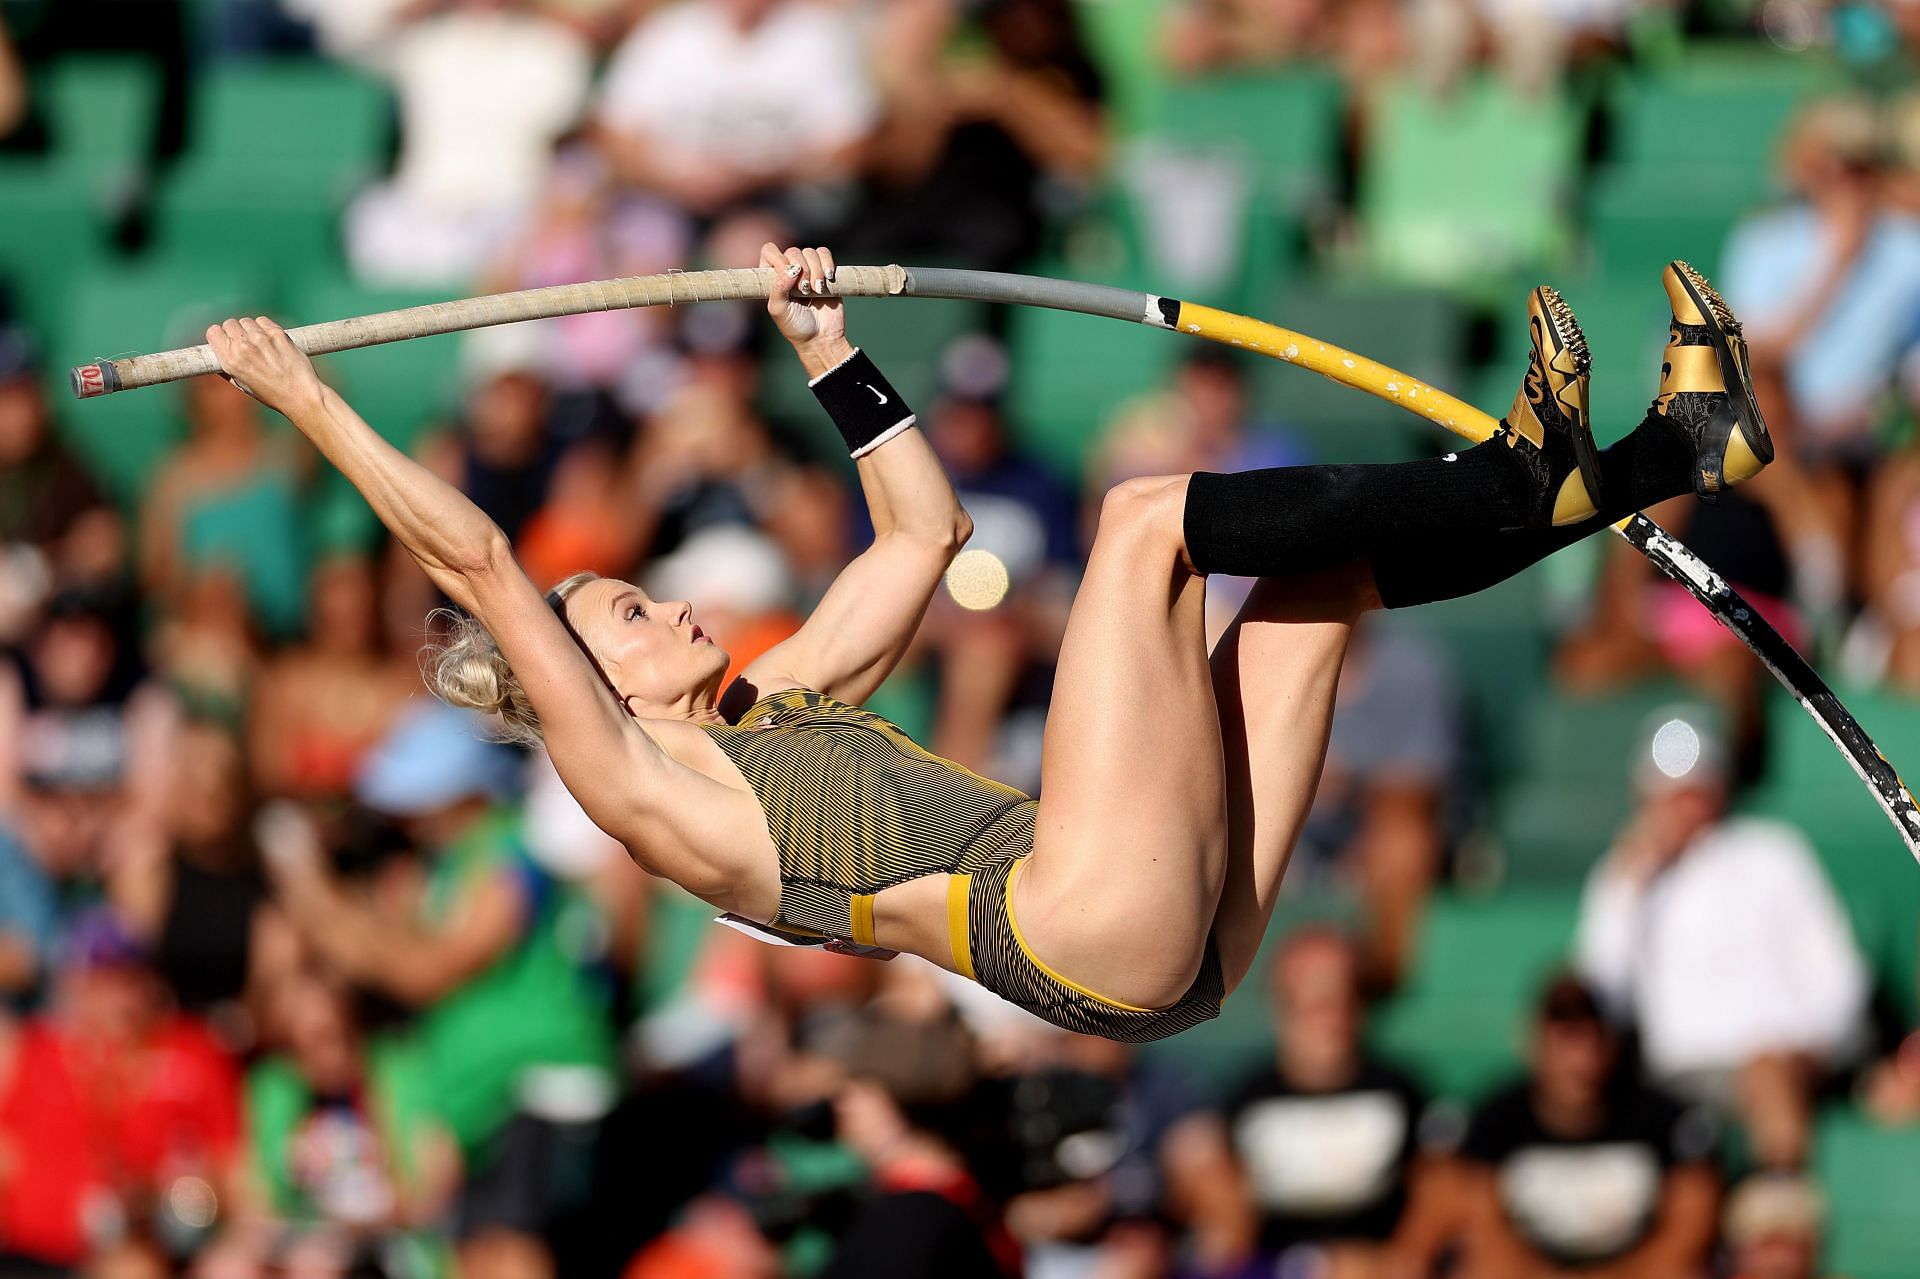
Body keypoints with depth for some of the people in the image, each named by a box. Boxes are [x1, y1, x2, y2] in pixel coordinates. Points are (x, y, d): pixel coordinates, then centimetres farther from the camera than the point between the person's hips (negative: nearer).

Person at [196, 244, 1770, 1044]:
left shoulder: (769, 706, 29)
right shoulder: (636, 788, 6)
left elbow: (924, 530, 37)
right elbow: (473, 558, -1)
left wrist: (828, 351, 33)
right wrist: (309, 402, -1)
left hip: (1182, 938, 9)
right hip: (1088, 931, -9)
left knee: (1324, 554, 11)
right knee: (1145, 515, -14)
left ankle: (1671, 453, 0)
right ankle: (1522, 477, -16)